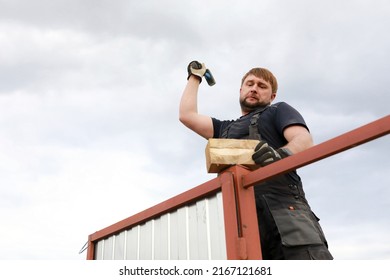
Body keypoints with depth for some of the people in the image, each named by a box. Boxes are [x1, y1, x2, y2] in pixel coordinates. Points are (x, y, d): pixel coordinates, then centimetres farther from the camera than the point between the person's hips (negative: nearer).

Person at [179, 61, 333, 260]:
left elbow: (304, 141, 2)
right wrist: (195, 77, 43)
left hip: (283, 208, -3)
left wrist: (280, 155, -22)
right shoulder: (225, 128, 34)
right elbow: (187, 115, 30)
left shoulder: (279, 110, 20)